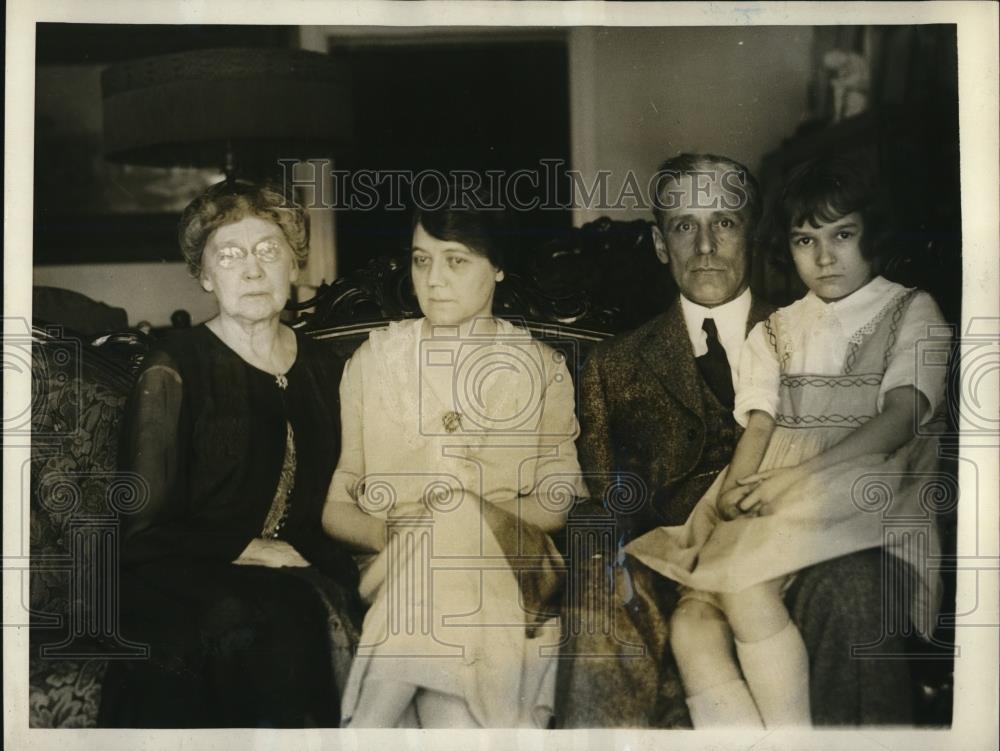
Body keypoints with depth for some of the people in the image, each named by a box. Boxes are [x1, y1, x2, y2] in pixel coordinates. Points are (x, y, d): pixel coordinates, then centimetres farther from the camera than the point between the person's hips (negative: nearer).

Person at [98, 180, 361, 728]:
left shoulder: (324, 370, 13)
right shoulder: (173, 371, -2)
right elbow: (142, 531, -3)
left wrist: (309, 555, -2)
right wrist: (246, 551, -10)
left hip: (299, 569, 4)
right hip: (181, 580, -4)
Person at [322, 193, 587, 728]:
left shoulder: (543, 369, 13)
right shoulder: (372, 361, 14)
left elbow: (556, 507, 5)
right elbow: (336, 508, 9)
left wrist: (465, 508, -13)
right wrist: (402, 536, -12)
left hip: (507, 577, 1)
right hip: (397, 575, 0)